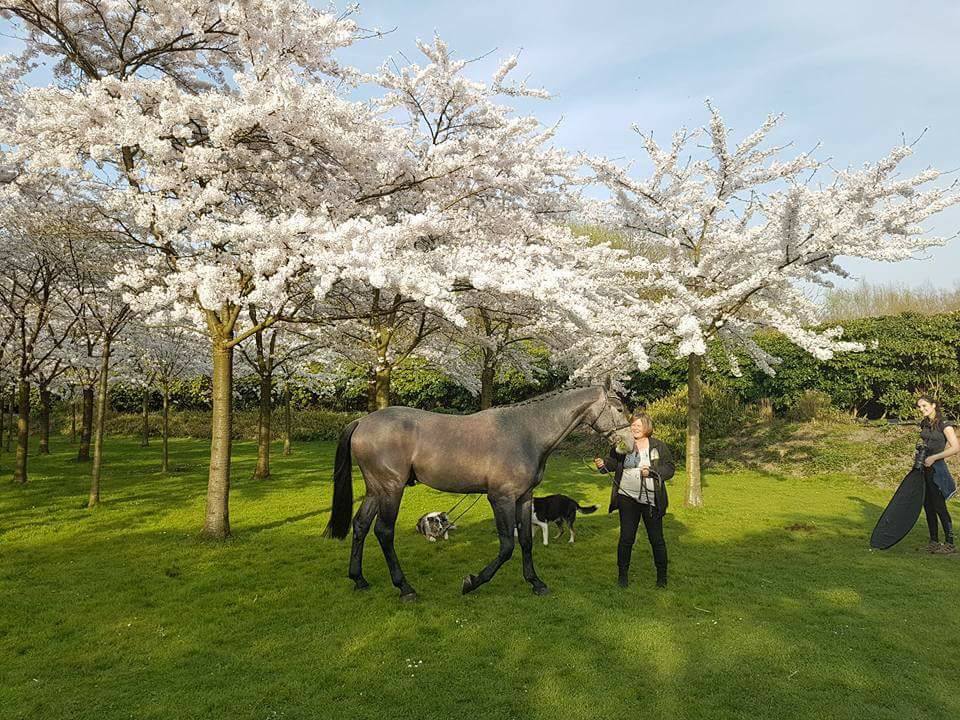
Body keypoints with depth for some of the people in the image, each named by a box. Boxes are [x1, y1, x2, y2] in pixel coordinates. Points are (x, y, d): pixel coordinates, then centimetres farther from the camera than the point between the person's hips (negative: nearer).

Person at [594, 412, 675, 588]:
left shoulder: (659, 446, -3)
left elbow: (670, 468, -4)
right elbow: (614, 462, 12)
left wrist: (652, 471, -20)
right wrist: (603, 464, -9)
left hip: (652, 500, -1)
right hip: (627, 498, 1)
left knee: (656, 539, 8)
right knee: (626, 538, 7)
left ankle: (662, 575, 24)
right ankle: (623, 573, 22)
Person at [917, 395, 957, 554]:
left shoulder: (944, 424, -11)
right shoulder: (924, 424, 10)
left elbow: (956, 447, -19)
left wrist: (933, 458, -17)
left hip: (936, 469, -7)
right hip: (924, 468, 7)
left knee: (939, 506, -4)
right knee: (928, 505, 10)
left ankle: (950, 543, 6)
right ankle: (934, 541, 18)